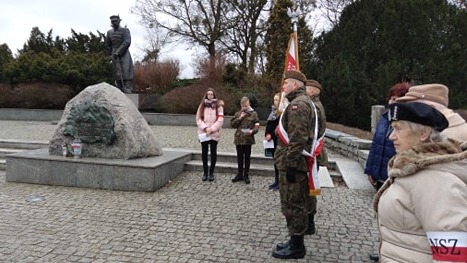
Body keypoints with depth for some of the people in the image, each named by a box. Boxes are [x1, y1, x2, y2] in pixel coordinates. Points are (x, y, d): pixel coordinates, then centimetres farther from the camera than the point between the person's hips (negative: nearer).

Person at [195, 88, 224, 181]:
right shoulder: (202, 105, 7)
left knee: (213, 153, 5)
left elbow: (220, 120, -7)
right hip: (203, 133, 2)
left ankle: (211, 173, 14)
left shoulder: (218, 106, 0)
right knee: (204, 153, 7)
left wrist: (212, 129, -15)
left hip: (214, 134, -2)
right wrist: (205, 128, -13)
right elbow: (198, 119, 1)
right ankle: (205, 172, 17)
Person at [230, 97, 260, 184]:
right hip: (238, 138, 3)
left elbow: (257, 126, -3)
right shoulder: (237, 114, 9)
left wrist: (252, 131, -22)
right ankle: (240, 174, 24)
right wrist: (239, 118, -8)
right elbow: (232, 124, 2)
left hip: (248, 139, -3)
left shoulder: (253, 113, 1)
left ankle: (246, 175, 16)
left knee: (247, 157, 6)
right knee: (239, 157, 12)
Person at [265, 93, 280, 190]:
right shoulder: (274, 111, 14)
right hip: (273, 140, 8)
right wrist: (267, 134, -1)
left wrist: (272, 135, -17)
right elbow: (269, 124, 15)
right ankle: (276, 181, 20)